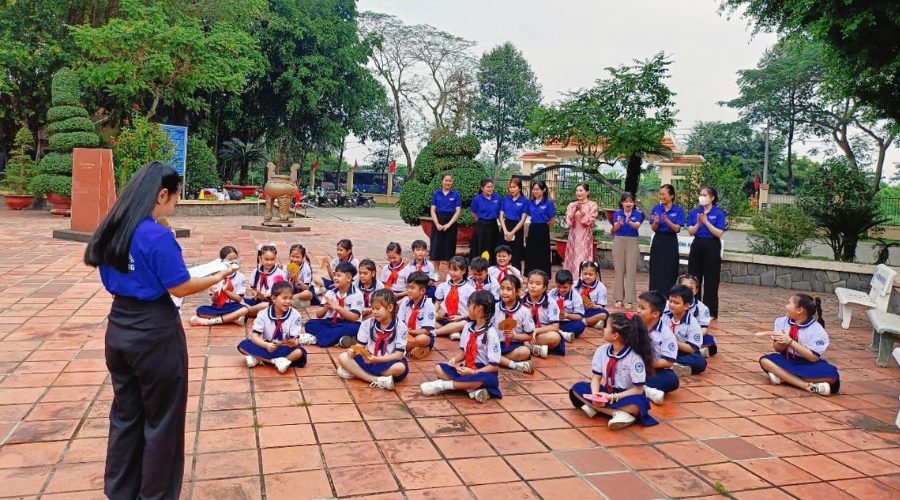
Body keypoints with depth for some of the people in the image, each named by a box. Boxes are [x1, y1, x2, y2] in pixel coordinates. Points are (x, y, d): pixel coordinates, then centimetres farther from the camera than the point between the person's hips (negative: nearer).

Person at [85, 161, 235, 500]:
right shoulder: (158, 236, -21)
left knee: (125, 414, 21)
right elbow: (179, 288, -16)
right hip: (155, 332, -8)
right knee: (161, 419, 10)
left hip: (119, 328, 8)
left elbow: (127, 277, 12)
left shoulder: (110, 229, 3)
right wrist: (217, 277, -2)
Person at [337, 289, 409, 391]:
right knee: (343, 357, -16)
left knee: (401, 367, -36)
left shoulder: (400, 327, -11)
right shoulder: (367, 324, -1)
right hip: (369, 361, 4)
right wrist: (353, 351, -21)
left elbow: (398, 355, -15)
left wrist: (377, 359, -27)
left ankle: (355, 371, -24)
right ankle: (378, 381, -30)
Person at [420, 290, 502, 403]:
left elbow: (494, 366, -17)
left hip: (484, 372, -7)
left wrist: (473, 372, -24)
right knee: (439, 368, -7)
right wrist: (454, 359, -8)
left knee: (485, 379, -40)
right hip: (467, 369, 7)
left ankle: (443, 385, -29)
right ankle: (472, 389, -24)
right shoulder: (468, 327, 3)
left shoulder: (491, 334, -17)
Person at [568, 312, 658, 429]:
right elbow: (596, 377, -2)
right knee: (577, 388, -17)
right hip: (607, 393, 6)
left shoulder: (635, 358, -19)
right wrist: (595, 395, -23)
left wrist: (612, 397, -23)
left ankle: (594, 407, -27)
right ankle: (618, 413, -27)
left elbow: (638, 390, -17)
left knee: (636, 406, -38)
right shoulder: (601, 350, -5)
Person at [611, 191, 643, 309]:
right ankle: (619, 298, 13)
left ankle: (629, 299, 2)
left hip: (632, 242, -1)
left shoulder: (638, 213, -1)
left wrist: (630, 222, -42)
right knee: (619, 270, 6)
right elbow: (615, 228, -13)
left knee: (631, 271, -1)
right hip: (619, 242, 1)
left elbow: (637, 226, -20)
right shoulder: (617, 213, 1)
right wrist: (619, 223, -37)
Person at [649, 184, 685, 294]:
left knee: (669, 272, 1)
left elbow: (677, 229, -10)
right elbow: (653, 229, 0)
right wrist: (656, 222, -21)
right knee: (656, 271, 3)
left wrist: (667, 221, -27)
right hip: (658, 242, 2)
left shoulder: (678, 210, -3)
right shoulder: (656, 209, 3)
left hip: (671, 242, -2)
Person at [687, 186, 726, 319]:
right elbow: (691, 232, 0)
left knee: (710, 281, 1)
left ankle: (710, 312, 9)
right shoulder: (694, 212, 6)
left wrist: (706, 222, -17)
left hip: (712, 248, -4)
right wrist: (698, 223, -17)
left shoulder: (719, 213, -4)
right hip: (697, 246, 4)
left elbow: (719, 233, -13)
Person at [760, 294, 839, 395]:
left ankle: (783, 376, -27)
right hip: (787, 360, 3)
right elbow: (777, 348, -2)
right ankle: (809, 386, -32)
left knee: (832, 375, -31)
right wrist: (781, 343, -28)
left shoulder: (817, 330, -13)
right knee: (765, 360, -27)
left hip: (808, 365, -3)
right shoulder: (782, 321, -3)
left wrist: (790, 342, -27)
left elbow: (814, 357, -21)